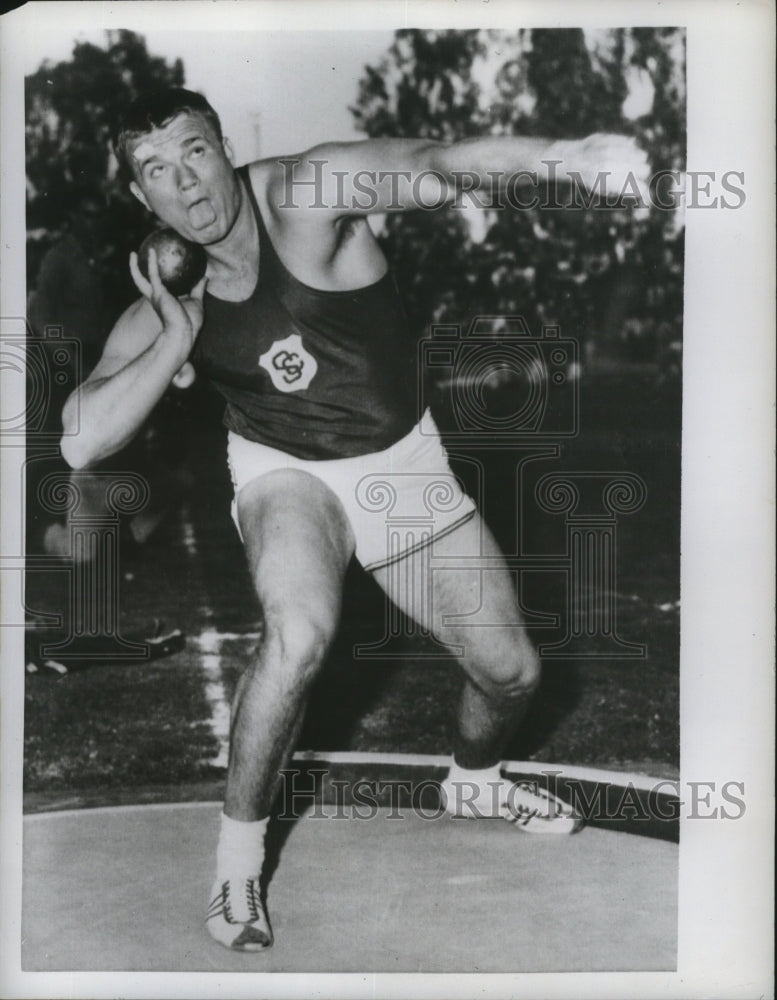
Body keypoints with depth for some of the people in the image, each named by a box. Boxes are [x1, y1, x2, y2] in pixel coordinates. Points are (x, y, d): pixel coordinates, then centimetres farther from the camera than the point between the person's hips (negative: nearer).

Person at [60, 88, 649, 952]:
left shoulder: (304, 193, -20)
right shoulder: (162, 307, -11)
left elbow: (427, 167, -40)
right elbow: (80, 443, -18)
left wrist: (559, 155, -58)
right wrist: (176, 340, -25)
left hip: (403, 461, 1)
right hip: (288, 473, -1)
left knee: (510, 670, 6)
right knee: (300, 634, -33)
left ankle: (473, 782, 42)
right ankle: (237, 855, -8)